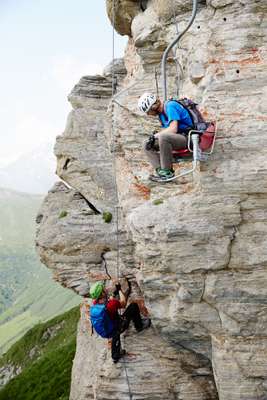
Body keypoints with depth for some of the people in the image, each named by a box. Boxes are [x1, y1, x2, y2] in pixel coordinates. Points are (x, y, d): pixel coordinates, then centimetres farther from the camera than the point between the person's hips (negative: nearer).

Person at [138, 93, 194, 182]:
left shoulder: (170, 106, -15)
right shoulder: (161, 112, 13)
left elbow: (173, 129, -25)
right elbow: (165, 130, 12)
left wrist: (155, 136, -14)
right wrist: (153, 138, -6)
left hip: (188, 138, -10)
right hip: (178, 138, 10)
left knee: (163, 137, -36)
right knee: (148, 147, 5)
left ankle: (167, 172, -25)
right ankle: (160, 171, -9)